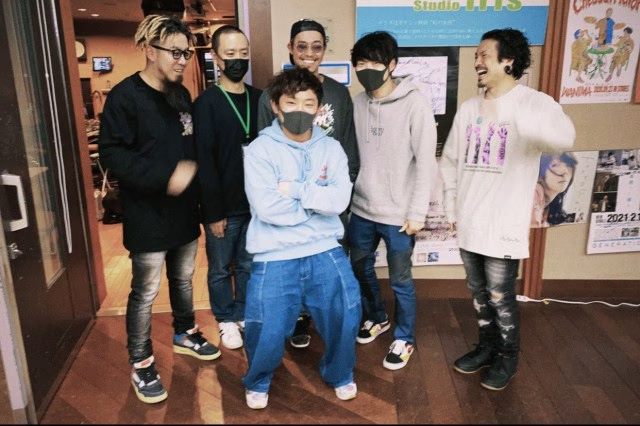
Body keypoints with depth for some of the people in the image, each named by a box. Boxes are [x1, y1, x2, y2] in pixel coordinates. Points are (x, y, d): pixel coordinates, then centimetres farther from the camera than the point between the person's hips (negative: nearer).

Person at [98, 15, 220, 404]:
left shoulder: (182, 95, 9)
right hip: (147, 217, -6)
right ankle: (141, 364, 21)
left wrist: (192, 177, 7)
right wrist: (165, 176, -26)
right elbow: (112, 154, -19)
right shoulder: (125, 96, -13)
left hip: (184, 211, 7)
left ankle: (185, 334, 41)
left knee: (183, 279, 20)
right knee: (145, 292, 3)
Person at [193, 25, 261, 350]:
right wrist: (214, 211, -13)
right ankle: (227, 320, 30)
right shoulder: (206, 104, -8)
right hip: (223, 207, -3)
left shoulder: (259, 99, 4)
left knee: (248, 265, 16)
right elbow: (204, 163, -12)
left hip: (255, 202, 4)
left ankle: (245, 314, 35)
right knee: (221, 268, 11)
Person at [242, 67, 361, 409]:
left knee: (345, 316, 7)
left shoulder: (331, 148, 2)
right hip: (275, 258, -3)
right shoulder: (259, 150, -8)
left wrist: (294, 189, -16)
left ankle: (339, 374, 39)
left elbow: (340, 200, -12)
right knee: (267, 332, 0)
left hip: (325, 252, 3)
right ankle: (258, 382, 35)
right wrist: (316, 201, -10)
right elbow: (267, 208, -19)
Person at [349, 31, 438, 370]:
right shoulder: (357, 103, 2)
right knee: (360, 268, 20)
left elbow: (426, 163, -13)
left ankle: (404, 339, 30)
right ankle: (375, 318, 45)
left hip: (397, 213, -5)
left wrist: (417, 212, -14)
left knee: (400, 280, 8)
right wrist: (348, 197, 8)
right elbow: (352, 153, 8)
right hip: (361, 208, 6)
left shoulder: (415, 104, -13)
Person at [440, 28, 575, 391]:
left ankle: (508, 356, 31)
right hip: (469, 223, 5)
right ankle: (488, 346, 39)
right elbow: (451, 161, 14)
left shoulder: (535, 103, -11)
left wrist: (509, 113, -49)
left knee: (501, 298, 8)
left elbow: (564, 138, -33)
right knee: (479, 293, 18)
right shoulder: (468, 108, 7)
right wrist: (452, 208, 12)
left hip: (504, 226, -5)